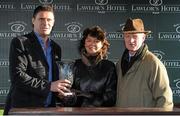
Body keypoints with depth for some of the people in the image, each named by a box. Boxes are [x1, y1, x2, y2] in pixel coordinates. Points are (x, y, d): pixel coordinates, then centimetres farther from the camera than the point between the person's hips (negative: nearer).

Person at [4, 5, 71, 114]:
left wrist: (59, 89, 0)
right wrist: (48, 86, -20)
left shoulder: (56, 48, 14)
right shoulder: (20, 43, -6)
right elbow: (17, 76, -17)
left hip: (49, 108, 6)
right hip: (23, 108, -6)